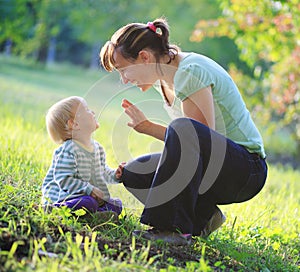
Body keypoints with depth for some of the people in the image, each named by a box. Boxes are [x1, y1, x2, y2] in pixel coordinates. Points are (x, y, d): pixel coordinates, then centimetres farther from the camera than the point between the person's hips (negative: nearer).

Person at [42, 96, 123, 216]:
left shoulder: (97, 148, 8)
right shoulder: (68, 151, -21)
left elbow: (103, 171, 22)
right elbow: (63, 179, -26)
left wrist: (114, 175, 1)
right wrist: (89, 189, -27)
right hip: (63, 196, -9)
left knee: (116, 205, 6)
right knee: (88, 203, -35)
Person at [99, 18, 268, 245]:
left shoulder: (191, 72, -20)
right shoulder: (163, 77, 7)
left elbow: (204, 139, -22)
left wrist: (149, 128, -16)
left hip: (247, 169, -9)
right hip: (214, 166, 9)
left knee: (183, 129, -36)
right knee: (134, 174, -1)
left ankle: (175, 228, -32)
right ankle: (203, 216, 1)